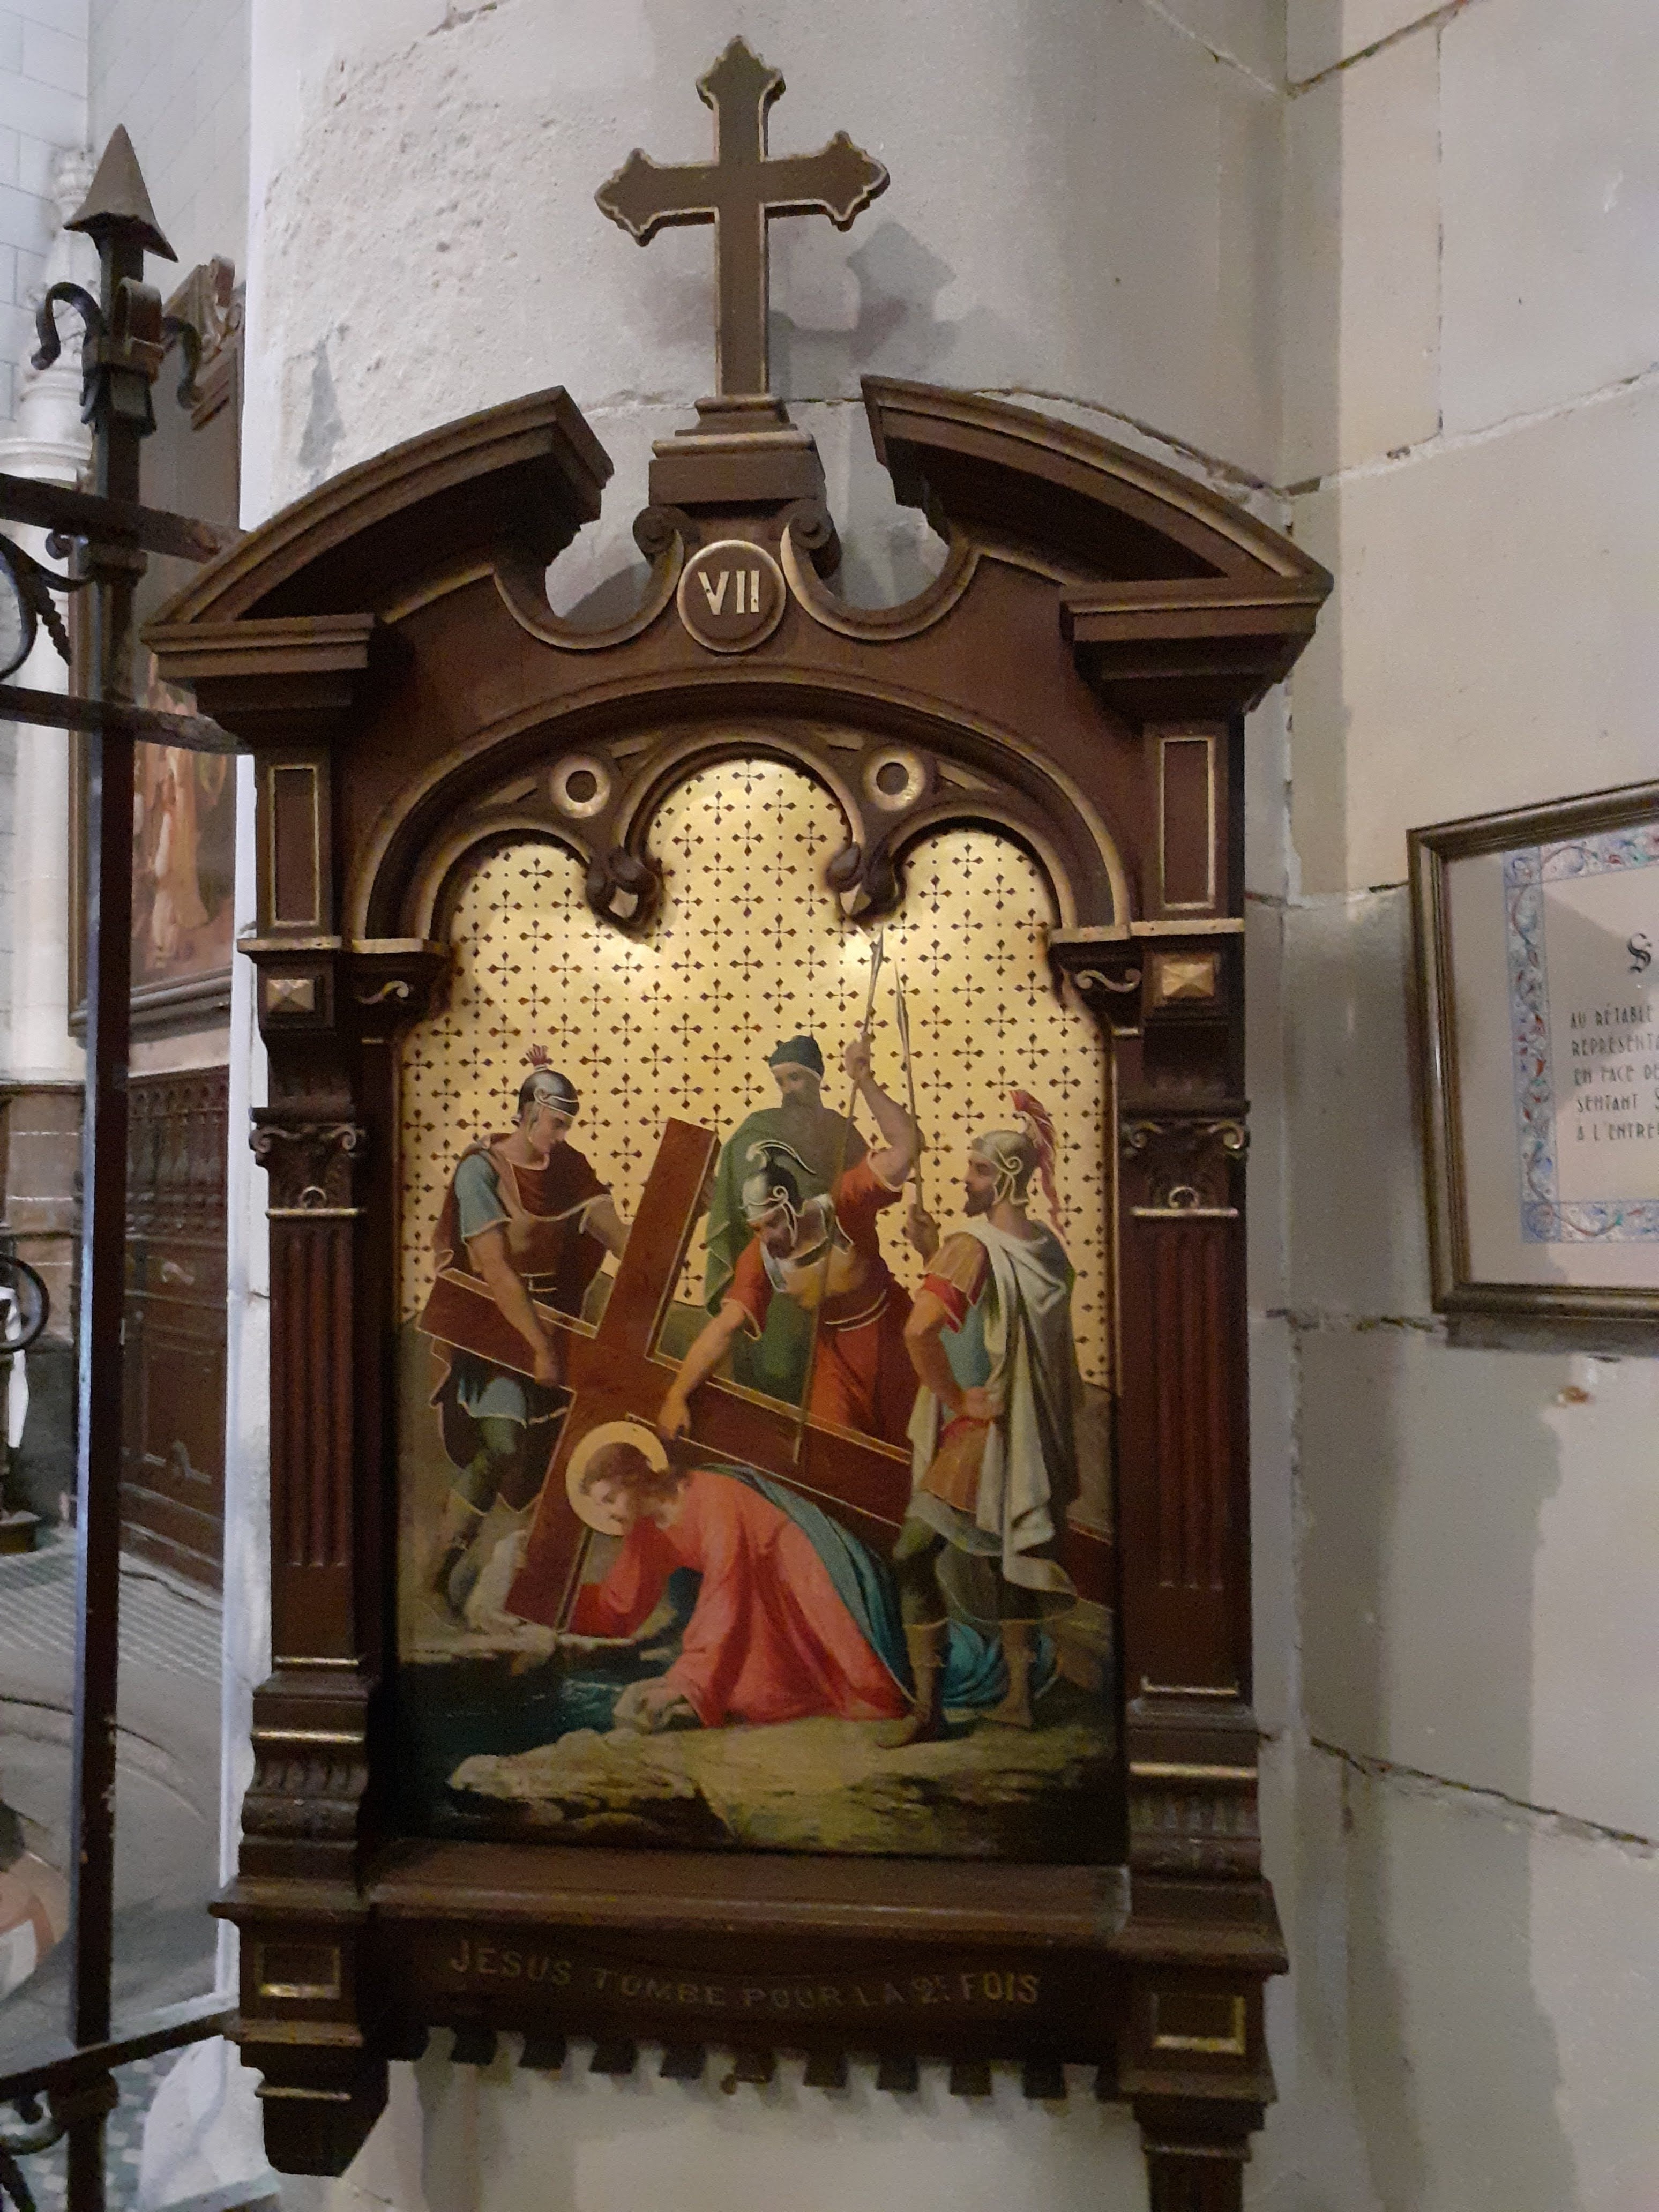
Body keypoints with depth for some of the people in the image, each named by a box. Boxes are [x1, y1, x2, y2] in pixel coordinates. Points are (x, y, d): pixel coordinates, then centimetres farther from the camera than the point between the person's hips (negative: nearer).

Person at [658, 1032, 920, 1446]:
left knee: (909, 1448, 12)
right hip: (837, 1353, 2)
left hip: (892, 1337, -2)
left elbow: (905, 1147, -35)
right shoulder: (759, 1257, -17)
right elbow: (726, 1326, -23)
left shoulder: (842, 1209, -27)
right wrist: (677, 1396, -29)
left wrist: (864, 1082, -42)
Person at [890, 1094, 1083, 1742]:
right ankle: (1019, 1696, 26)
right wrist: (933, 1255, 8)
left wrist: (956, 1399, -19)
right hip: (1033, 1438, 8)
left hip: (977, 1432, -8)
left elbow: (920, 1330, -33)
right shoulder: (1047, 1248, 5)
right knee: (1012, 1558, 19)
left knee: (913, 1559, 0)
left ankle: (928, 1707, 1)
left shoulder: (970, 1246, -19)